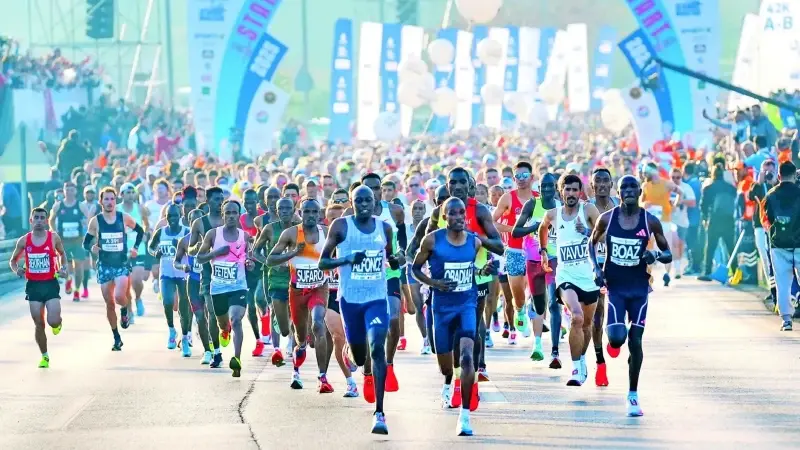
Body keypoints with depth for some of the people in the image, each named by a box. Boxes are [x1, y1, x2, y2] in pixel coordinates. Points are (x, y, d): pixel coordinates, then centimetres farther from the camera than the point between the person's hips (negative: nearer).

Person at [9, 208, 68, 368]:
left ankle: (57, 323, 23)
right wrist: (16, 270, -9)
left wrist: (63, 268, -2)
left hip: (50, 284, -1)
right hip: (33, 285, 1)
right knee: (39, 324, 2)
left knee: (53, 321, -15)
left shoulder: (54, 237, -2)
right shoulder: (24, 241, 1)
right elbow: (13, 260, 12)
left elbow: (62, 254, 16)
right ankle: (44, 356, 18)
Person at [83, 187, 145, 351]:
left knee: (119, 296, -24)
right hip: (104, 265, 2)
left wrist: (135, 248, -1)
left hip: (122, 263, -1)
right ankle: (117, 338, 19)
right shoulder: (95, 221, -3)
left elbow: (140, 231, 12)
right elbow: (86, 242, 4)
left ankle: (125, 311, 12)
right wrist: (92, 247, -18)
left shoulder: (124, 218, -4)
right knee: (109, 303, 5)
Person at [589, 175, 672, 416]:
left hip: (639, 288, 0)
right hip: (614, 286, 0)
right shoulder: (607, 219, -2)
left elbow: (668, 254, 5)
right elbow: (592, 243, 14)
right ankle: (613, 342, 23)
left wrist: (656, 255, -18)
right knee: (617, 336, -18)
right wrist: (596, 268, -2)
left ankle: (633, 396, 10)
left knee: (635, 341, -2)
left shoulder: (650, 221, -3)